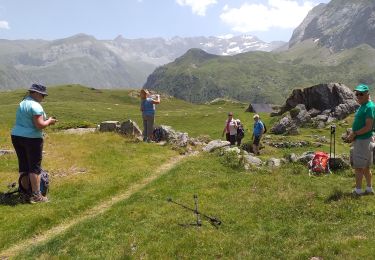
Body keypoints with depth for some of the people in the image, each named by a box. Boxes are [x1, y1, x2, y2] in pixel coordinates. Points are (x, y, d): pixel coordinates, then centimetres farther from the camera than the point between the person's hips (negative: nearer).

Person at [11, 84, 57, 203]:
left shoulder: (22, 103, 13)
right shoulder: (36, 106, -15)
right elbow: (39, 125, -22)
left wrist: (45, 120, 15)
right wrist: (49, 121, -3)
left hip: (16, 136, 8)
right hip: (31, 139, -8)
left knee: (23, 166, 15)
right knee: (35, 167, -1)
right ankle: (36, 195, 2)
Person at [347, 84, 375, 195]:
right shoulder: (362, 106, 13)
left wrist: (354, 134, -15)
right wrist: (353, 134, 6)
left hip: (363, 141, -9)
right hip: (359, 140, 9)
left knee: (358, 167, -3)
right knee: (365, 167, 16)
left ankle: (358, 190, 6)